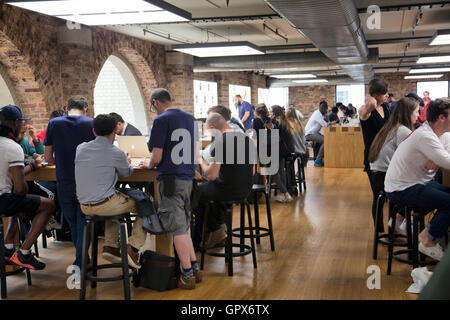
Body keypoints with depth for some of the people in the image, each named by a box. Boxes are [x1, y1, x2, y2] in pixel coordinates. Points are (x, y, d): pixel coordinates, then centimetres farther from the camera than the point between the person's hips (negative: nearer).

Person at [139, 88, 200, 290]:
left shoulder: (161, 120, -12)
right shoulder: (190, 118, 11)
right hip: (188, 177, 7)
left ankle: (187, 275, 3)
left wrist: (149, 166, 6)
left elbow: (157, 157, -14)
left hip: (170, 179, -7)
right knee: (183, 225, 18)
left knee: (177, 227, -1)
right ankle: (194, 267, 20)